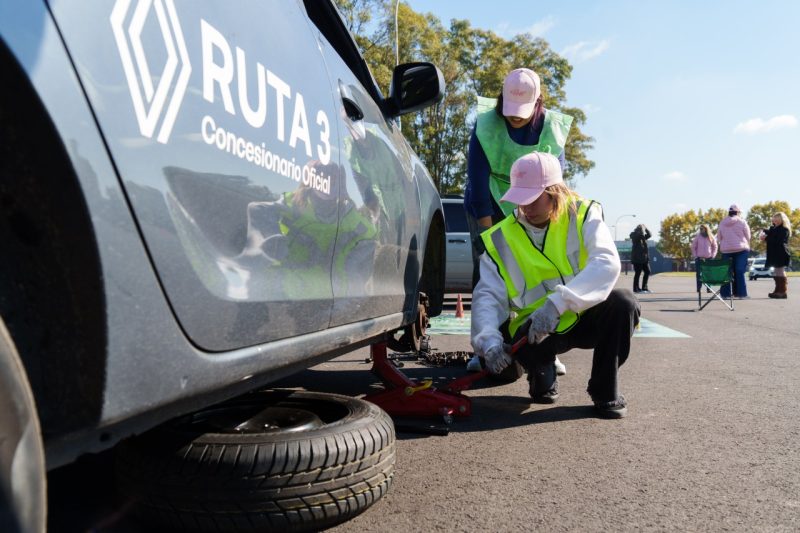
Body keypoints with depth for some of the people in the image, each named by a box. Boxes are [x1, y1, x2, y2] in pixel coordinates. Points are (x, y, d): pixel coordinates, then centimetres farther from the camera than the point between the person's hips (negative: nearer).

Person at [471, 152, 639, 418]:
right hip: (534, 328, 0)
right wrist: (489, 339, -29)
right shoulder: (500, 238, -5)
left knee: (623, 303, -30)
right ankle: (542, 371, 9)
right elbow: (487, 295, -10)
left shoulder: (582, 215, -7)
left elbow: (607, 263, -24)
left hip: (585, 317, 1)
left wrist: (558, 302, -38)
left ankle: (605, 389, -5)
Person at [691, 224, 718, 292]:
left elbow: (715, 247, 10)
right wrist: (695, 256, -3)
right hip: (699, 259, -1)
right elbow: (693, 247, 3)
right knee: (698, 274, -3)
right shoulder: (697, 237, -1)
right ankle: (698, 288, 1)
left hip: (709, 259, 1)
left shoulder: (711, 237, 3)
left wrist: (713, 256, 0)